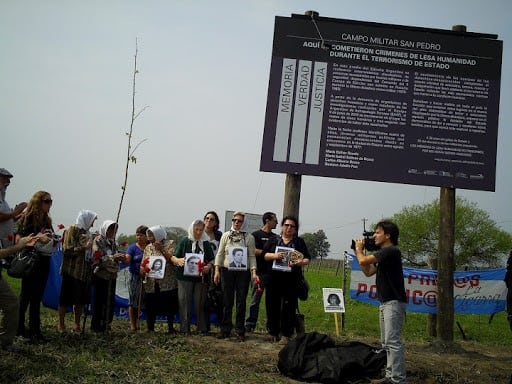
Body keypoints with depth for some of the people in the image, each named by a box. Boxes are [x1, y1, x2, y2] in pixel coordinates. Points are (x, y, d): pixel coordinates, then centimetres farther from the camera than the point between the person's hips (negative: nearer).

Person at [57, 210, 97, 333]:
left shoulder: (86, 232, 15)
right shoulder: (72, 229, -5)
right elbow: (67, 250, -13)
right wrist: (84, 248, -16)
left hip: (84, 272, 7)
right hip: (72, 271, -7)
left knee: (80, 300, 9)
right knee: (65, 299, 1)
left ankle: (76, 324, 18)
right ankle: (61, 324, 10)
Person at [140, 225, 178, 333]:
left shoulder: (170, 244, 2)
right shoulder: (148, 248, 14)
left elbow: (172, 259, -10)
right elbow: (143, 264, 11)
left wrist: (161, 249, -15)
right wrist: (143, 271, -10)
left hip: (167, 283, -3)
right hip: (151, 284, 3)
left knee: (169, 306, 1)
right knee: (150, 308, 3)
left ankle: (170, 327, 14)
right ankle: (150, 329, 13)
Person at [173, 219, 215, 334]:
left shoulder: (206, 244, 11)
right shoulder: (184, 241, 4)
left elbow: (212, 260, 11)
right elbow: (174, 257, 2)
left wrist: (208, 266, -11)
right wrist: (179, 261, -21)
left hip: (201, 277, 2)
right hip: (185, 277, -1)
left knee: (200, 303, 3)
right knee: (185, 303, 0)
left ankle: (203, 328, 10)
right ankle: (184, 329, 6)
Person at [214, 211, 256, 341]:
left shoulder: (249, 237, 2)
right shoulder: (226, 235, 6)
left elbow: (252, 256, 1)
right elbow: (220, 254, 6)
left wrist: (254, 272, -8)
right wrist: (217, 270, -1)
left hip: (243, 272, -1)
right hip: (227, 271, 1)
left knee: (241, 301, 3)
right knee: (227, 301, 5)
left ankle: (240, 331, 11)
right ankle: (225, 330, 14)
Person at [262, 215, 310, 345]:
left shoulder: (299, 242, 13)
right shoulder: (273, 240, 13)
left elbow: (307, 258, 8)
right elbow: (264, 255, 3)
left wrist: (302, 262, -14)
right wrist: (274, 255, -17)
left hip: (291, 280, -1)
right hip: (273, 278, 1)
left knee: (289, 307, -3)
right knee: (273, 306, 3)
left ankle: (286, 335, 3)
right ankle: (273, 333, 15)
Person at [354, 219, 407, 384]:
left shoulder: (390, 251, -15)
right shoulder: (384, 253, 17)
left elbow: (363, 261, -21)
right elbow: (368, 271, 20)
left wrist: (359, 249, 0)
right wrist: (360, 251, 13)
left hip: (394, 302, -11)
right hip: (385, 302, 11)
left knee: (393, 342, -13)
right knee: (386, 343, 12)